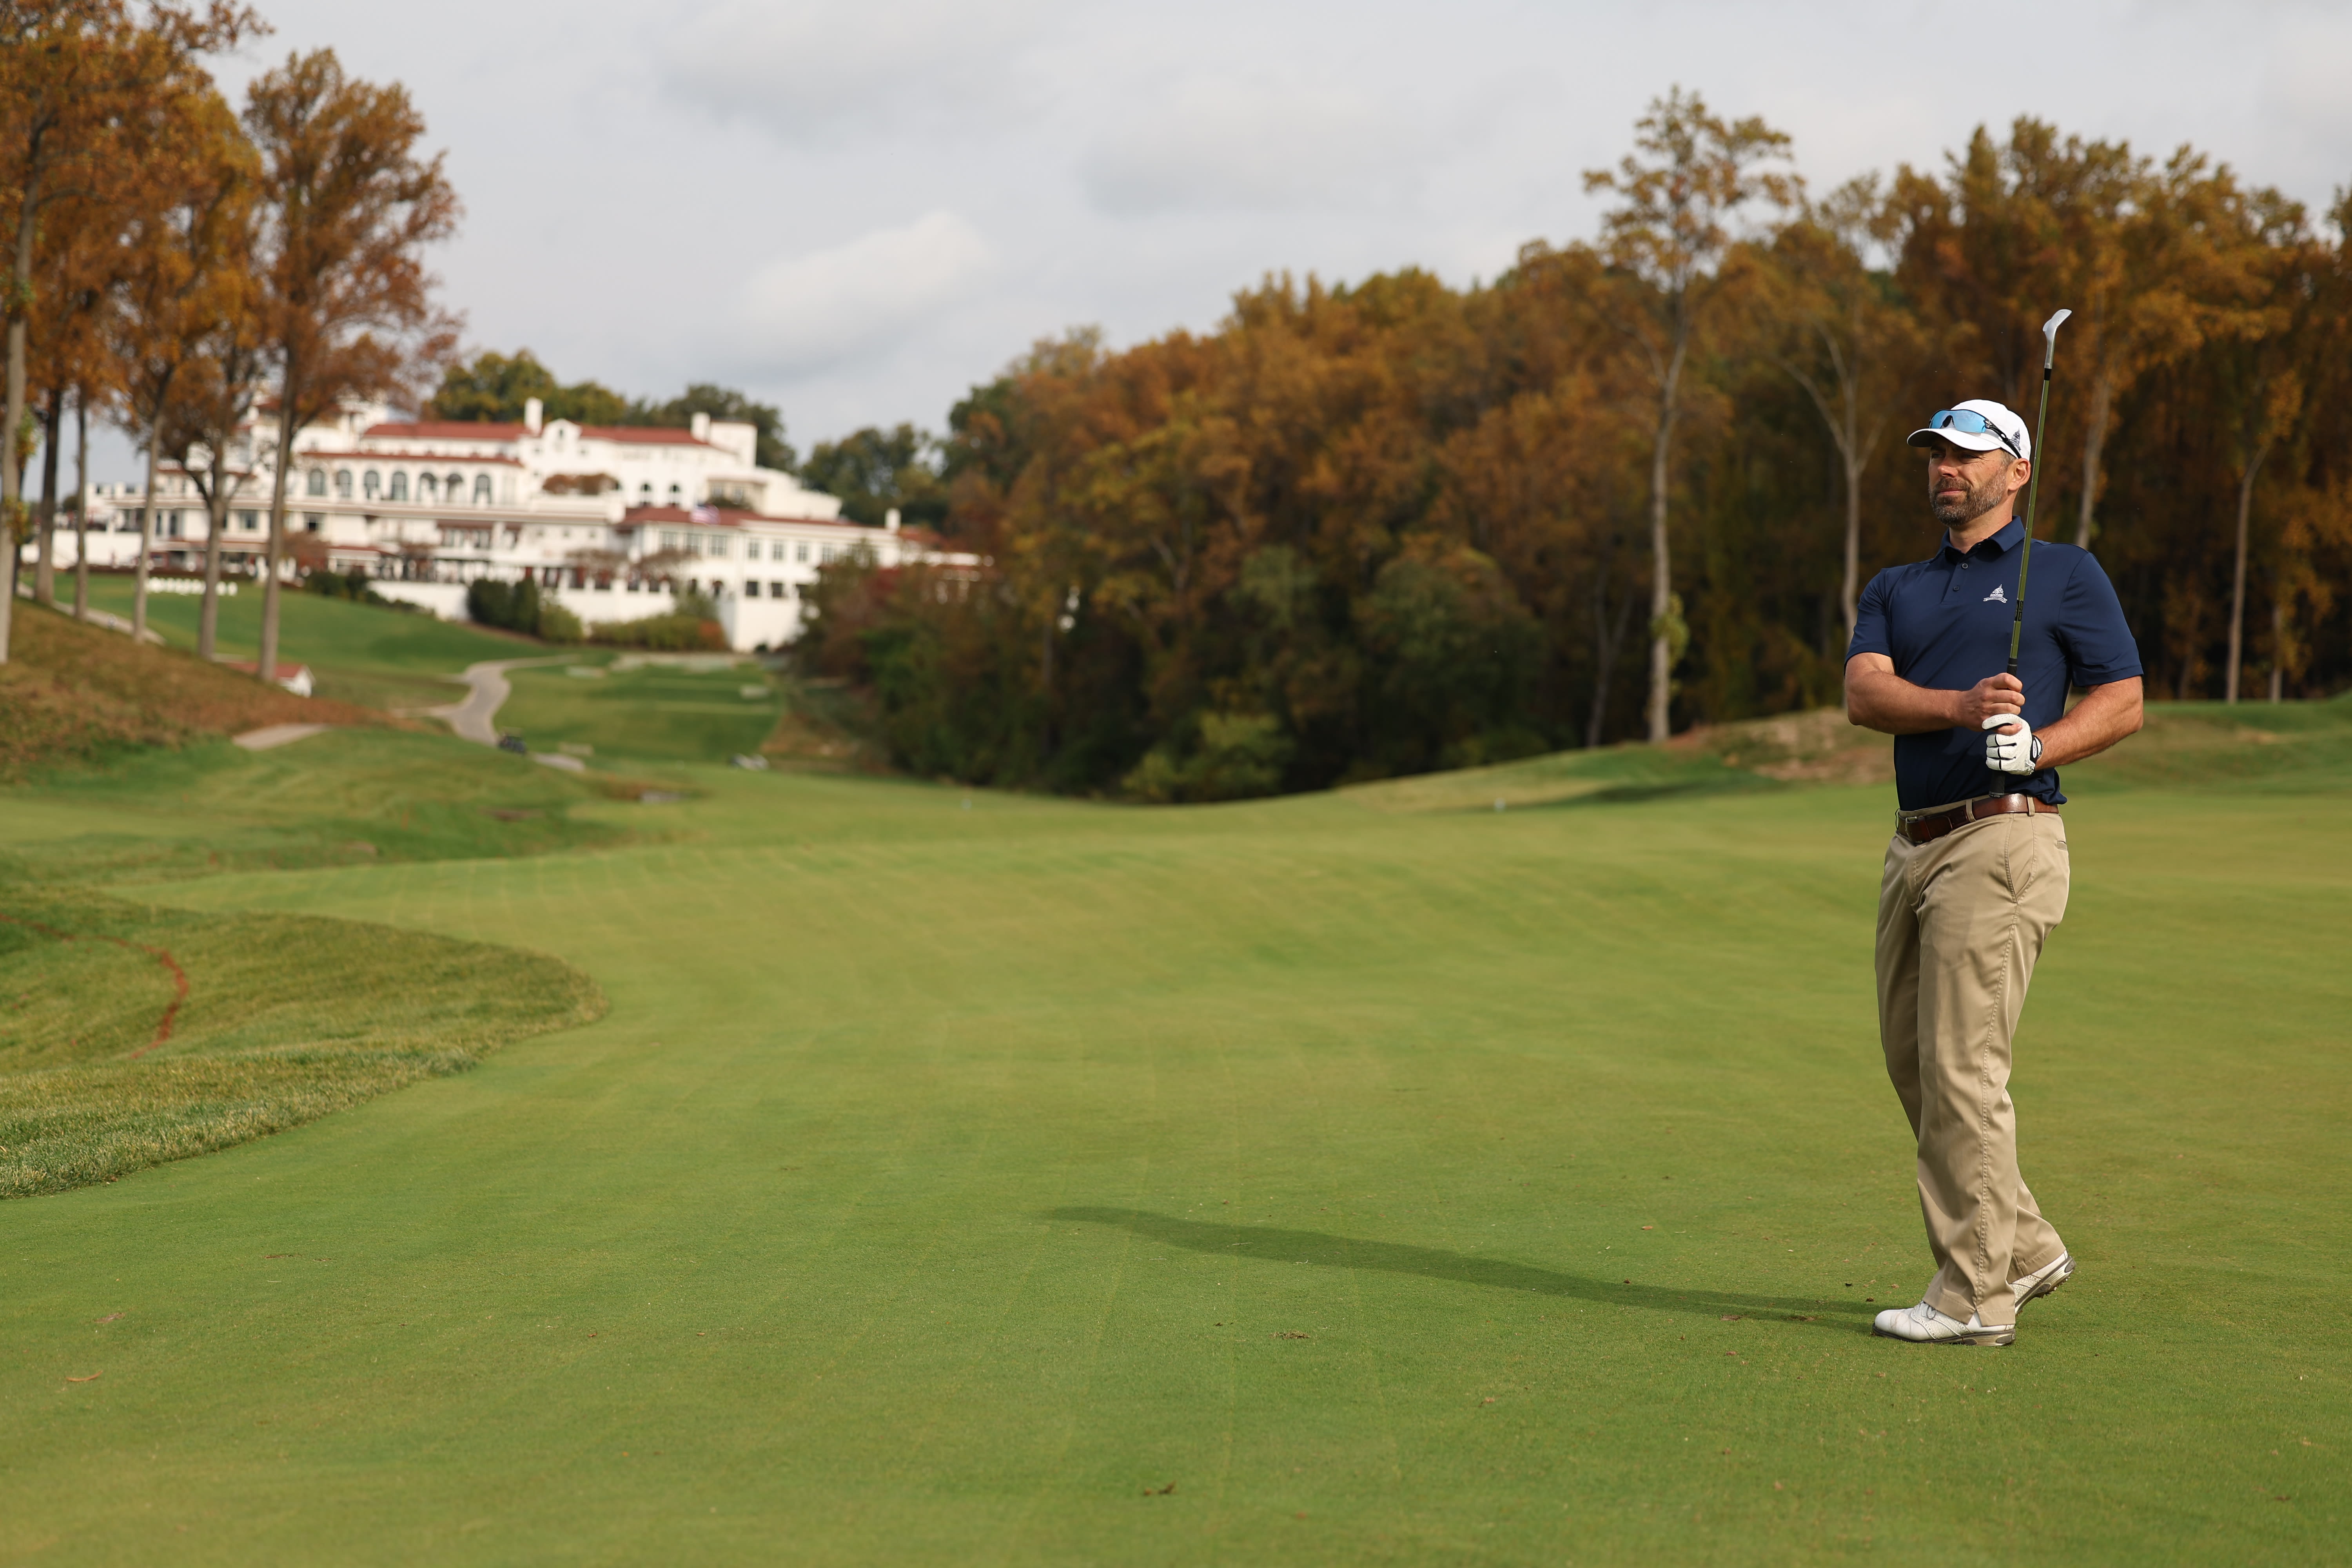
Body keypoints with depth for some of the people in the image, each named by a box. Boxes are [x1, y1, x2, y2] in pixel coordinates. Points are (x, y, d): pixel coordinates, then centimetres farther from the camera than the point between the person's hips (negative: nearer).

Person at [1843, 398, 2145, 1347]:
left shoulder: (2065, 575, 4)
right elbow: (1864, 694, 0)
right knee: (1912, 1063, 9)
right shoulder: (1894, 590, 18)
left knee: (1961, 1066, -10)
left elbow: (2123, 701, -1)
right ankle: (2024, 1247, 22)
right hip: (1913, 844, 7)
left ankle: (1976, 1295, -4)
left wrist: (2033, 747, -18)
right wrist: (1960, 706, -19)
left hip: (2004, 838, -7)